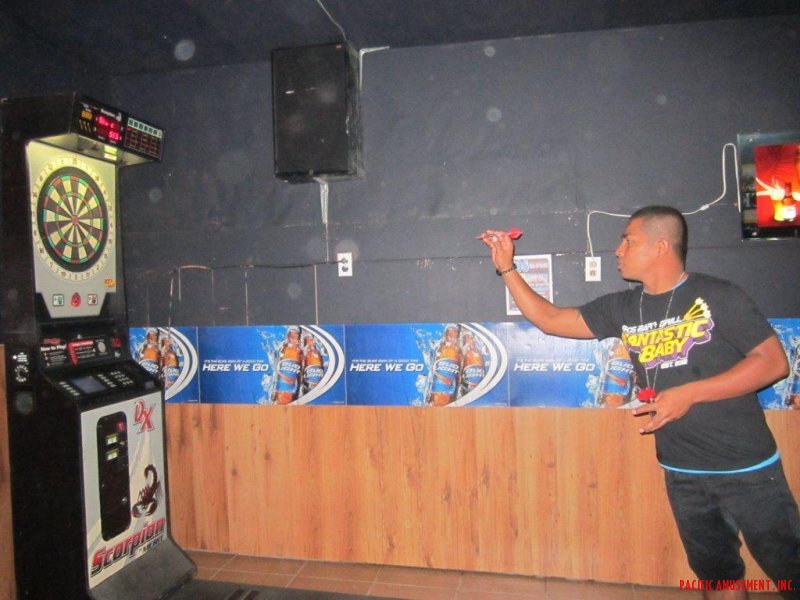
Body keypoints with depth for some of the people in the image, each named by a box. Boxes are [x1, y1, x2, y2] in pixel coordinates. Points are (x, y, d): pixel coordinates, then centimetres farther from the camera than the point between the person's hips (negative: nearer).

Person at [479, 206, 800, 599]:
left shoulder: (718, 296, -11)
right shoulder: (622, 308, 2)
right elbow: (549, 319, 5)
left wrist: (689, 394, -21)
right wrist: (507, 268, 0)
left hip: (746, 467, -4)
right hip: (682, 472, 4)